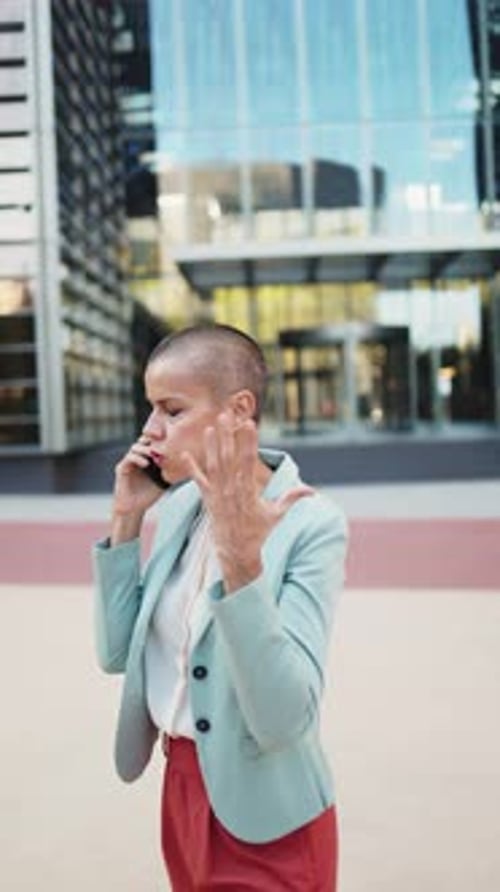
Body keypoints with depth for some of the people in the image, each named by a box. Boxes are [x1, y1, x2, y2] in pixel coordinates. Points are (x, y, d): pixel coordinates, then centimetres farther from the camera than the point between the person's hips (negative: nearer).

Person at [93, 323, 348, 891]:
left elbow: (283, 719, -28)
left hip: (264, 820, -6)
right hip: (181, 788, 7)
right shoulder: (178, 505, -1)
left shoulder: (311, 523, -22)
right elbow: (116, 652, 1)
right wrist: (126, 521, -8)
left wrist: (242, 560, -38)